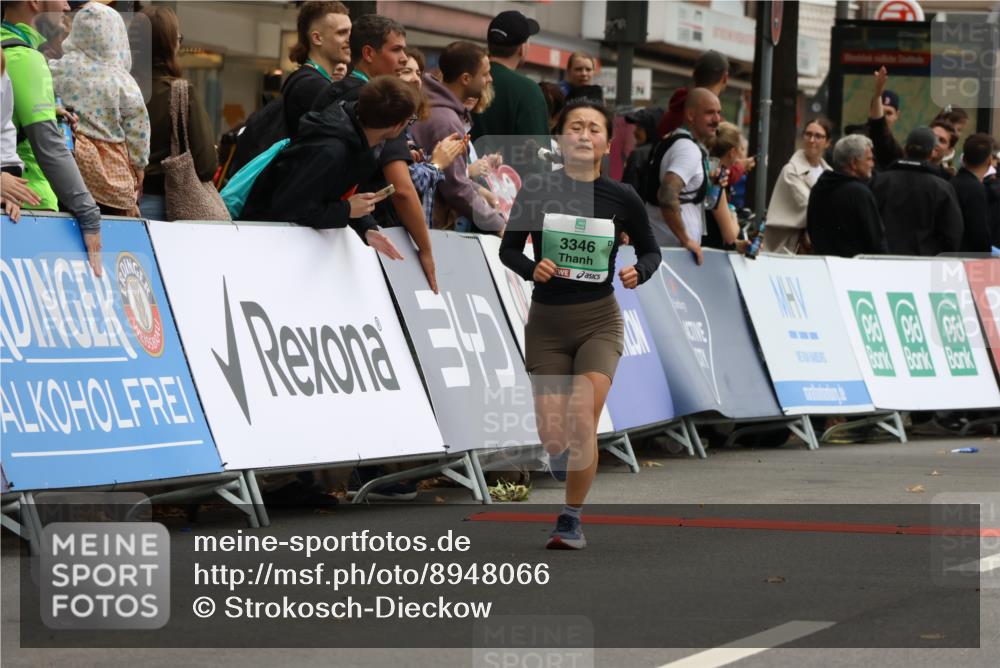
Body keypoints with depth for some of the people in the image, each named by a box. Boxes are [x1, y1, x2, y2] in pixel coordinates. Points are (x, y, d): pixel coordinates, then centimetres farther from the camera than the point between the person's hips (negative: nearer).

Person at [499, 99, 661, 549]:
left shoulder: (622, 199, -3)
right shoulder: (536, 190, -5)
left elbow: (650, 250, 11)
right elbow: (508, 249, 5)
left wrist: (639, 272, -11)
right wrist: (532, 268, -16)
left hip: (599, 321, -1)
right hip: (546, 323, 1)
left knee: (582, 421, -16)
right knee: (552, 436, -1)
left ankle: (571, 520, 1)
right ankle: (564, 456, 38)